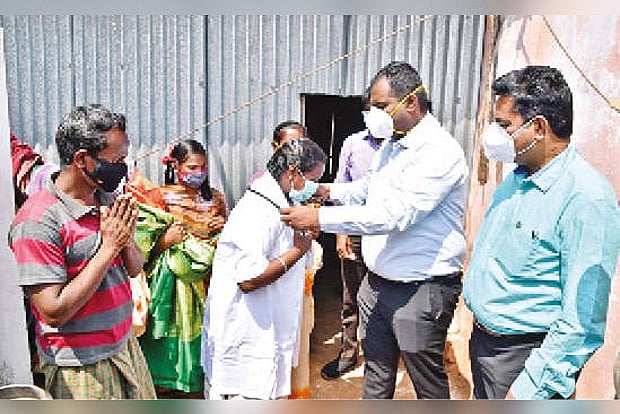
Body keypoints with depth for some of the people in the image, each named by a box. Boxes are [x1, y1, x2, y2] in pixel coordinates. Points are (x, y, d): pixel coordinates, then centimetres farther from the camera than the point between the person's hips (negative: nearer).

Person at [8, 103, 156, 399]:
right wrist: (109, 247, -24)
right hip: (81, 367, -7)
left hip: (125, 345, 7)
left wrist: (126, 239, -14)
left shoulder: (109, 200, 2)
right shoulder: (38, 220, -21)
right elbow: (54, 312, -23)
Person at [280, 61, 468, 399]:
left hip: (422, 289, -8)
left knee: (427, 379, 11)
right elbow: (366, 190, 23)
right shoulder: (391, 143, 8)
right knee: (376, 367, 22)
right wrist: (327, 190, 4)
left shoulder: (439, 151, -20)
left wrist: (320, 218, -27)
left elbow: (395, 214, -29)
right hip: (377, 281, 8)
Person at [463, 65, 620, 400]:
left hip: (524, 356, -8)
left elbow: (582, 324, -23)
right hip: (482, 339, 8)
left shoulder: (587, 199, -23)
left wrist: (530, 389, -21)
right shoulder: (518, 177, 3)